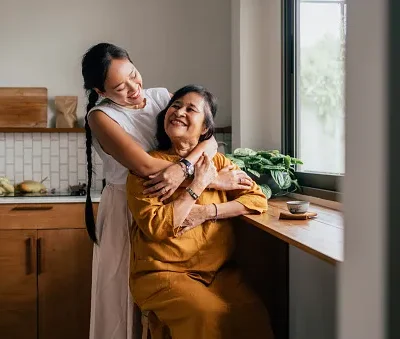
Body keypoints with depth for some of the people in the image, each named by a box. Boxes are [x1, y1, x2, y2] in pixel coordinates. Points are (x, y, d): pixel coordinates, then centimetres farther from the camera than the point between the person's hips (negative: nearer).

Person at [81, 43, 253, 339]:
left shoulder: (161, 96, 2)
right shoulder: (101, 116, -10)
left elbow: (210, 140, -9)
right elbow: (145, 165, -24)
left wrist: (182, 169, -30)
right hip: (125, 213, -3)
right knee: (125, 299, 3)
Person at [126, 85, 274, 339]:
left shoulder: (217, 162, 10)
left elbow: (258, 199, 2)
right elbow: (155, 226, -13)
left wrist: (206, 212, -10)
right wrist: (197, 186, -12)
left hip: (220, 270, 3)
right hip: (164, 273, -3)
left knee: (252, 313, -23)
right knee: (210, 314, -29)